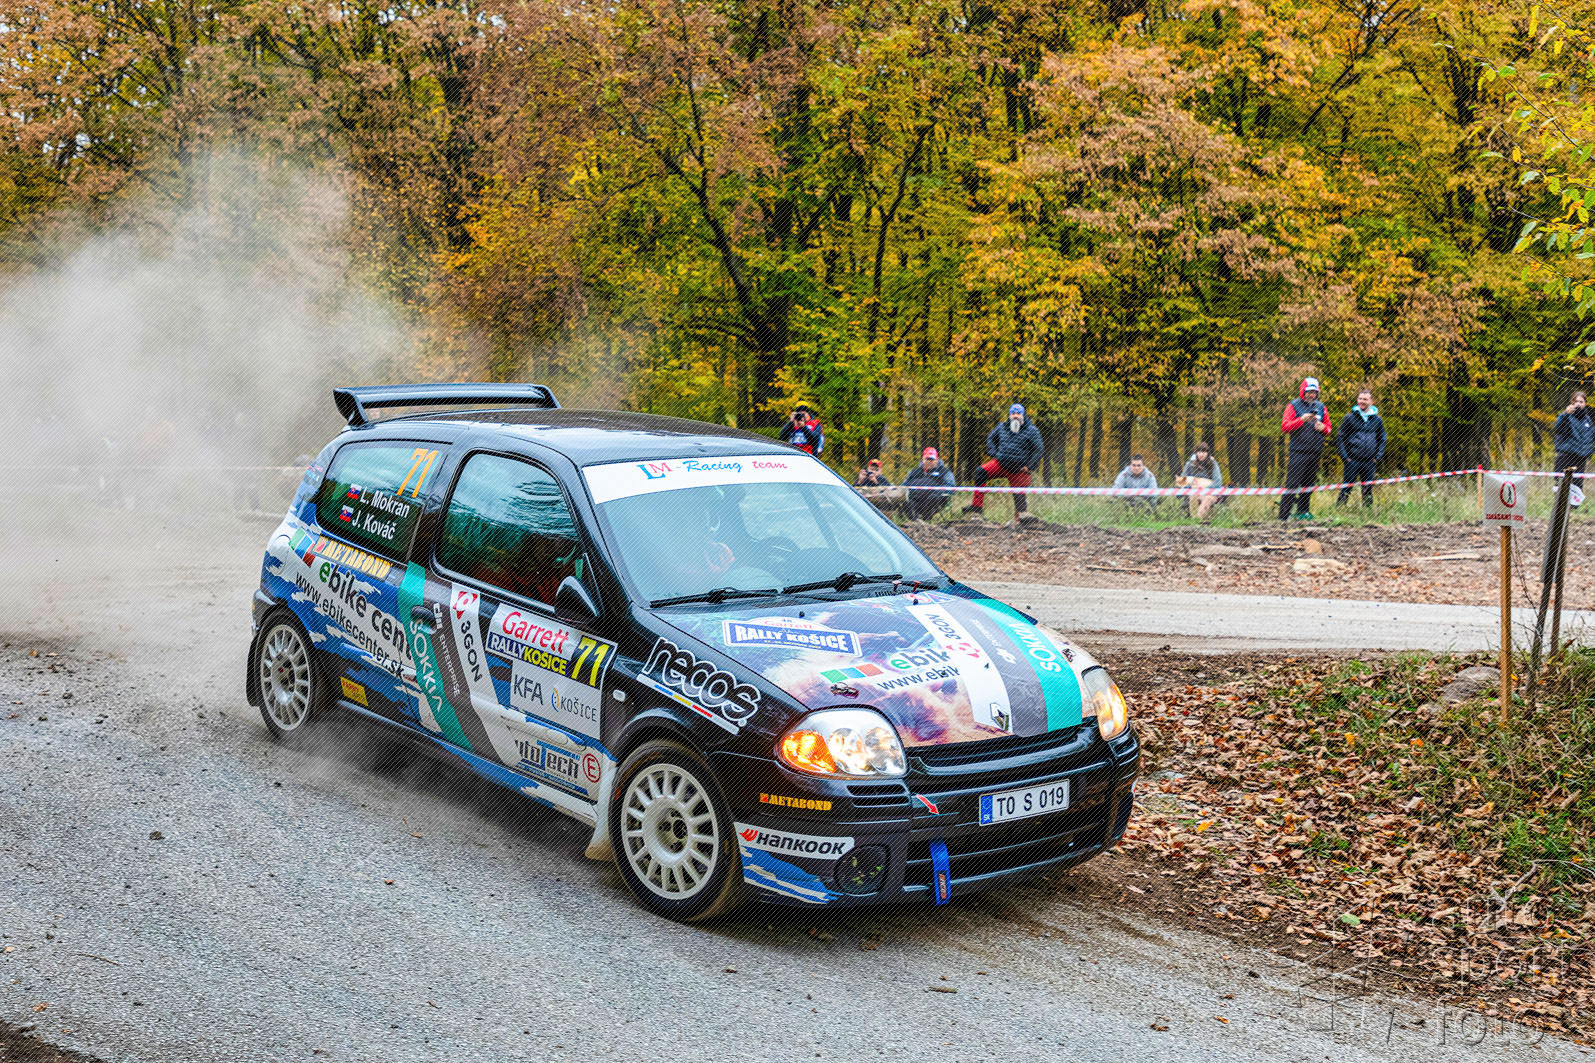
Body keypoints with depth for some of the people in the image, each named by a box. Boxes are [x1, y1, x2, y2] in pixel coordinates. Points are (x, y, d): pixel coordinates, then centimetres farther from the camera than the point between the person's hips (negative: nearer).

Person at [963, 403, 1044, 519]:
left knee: (1019, 496, -2)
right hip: (1001, 464, 3)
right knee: (980, 472, -19)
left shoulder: (1031, 431, -1)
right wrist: (994, 453, 12)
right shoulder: (1002, 427, 10)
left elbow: (1038, 450, -1)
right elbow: (990, 438, 25)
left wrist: (1029, 466, -7)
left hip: (1019, 469, -3)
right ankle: (977, 505, -20)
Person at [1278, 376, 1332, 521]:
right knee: (1292, 483, -10)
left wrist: (1323, 427, -3)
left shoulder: (1321, 407, 16)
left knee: (1309, 484, 9)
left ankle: (1303, 511, 19)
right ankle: (1284, 514, -10)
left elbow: (1328, 428, 20)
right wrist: (1301, 420, -20)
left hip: (1315, 452, 5)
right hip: (1298, 452, -5)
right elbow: (1285, 426, -8)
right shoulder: (1293, 406, 1)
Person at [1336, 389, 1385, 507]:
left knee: (1368, 490, 8)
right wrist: (1345, 457, -6)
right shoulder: (1350, 417, 1)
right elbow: (1340, 438, 2)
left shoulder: (1377, 420, 10)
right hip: (1352, 461, -3)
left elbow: (1382, 439, 18)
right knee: (1347, 488, -5)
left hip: (1370, 462, 3)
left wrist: (1378, 456, 5)